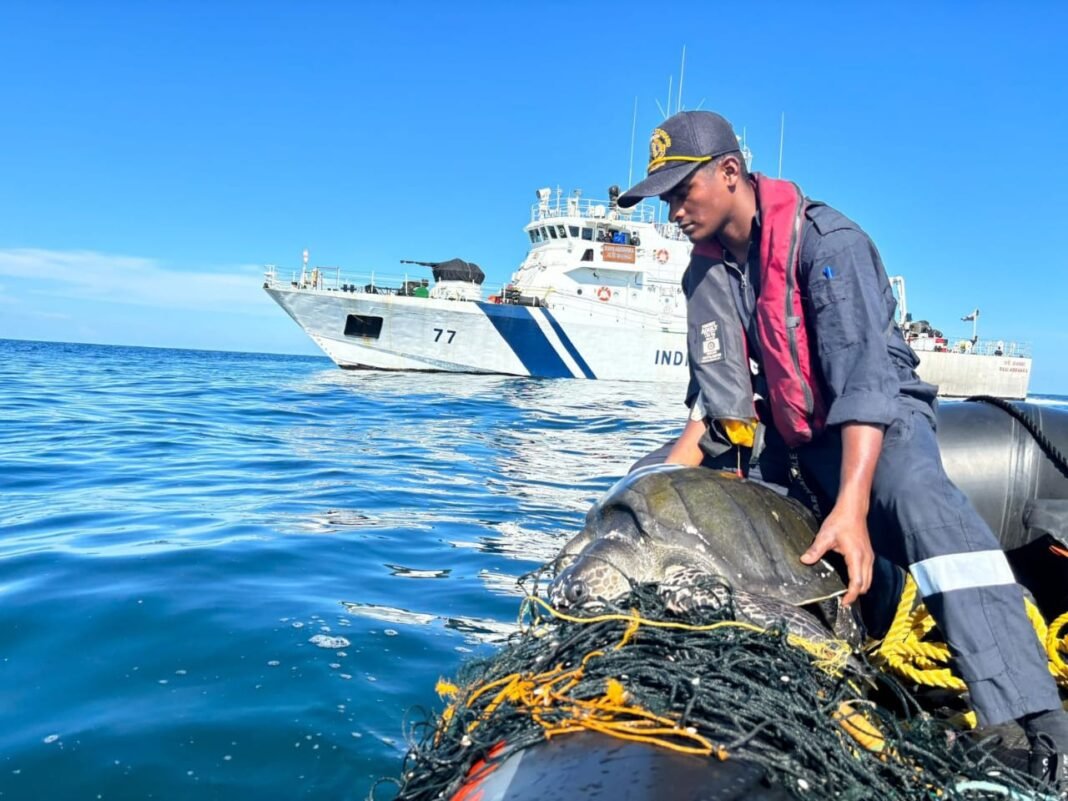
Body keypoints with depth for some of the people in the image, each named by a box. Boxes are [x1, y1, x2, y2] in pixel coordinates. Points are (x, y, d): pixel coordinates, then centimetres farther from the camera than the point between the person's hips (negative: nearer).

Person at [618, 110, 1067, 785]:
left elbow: (864, 375, -31)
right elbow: (719, 398, 6)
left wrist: (851, 506, -43)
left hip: (875, 418, -7)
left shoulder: (826, 240, -19)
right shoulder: (705, 275, 3)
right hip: (775, 433, 7)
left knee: (918, 497, -40)